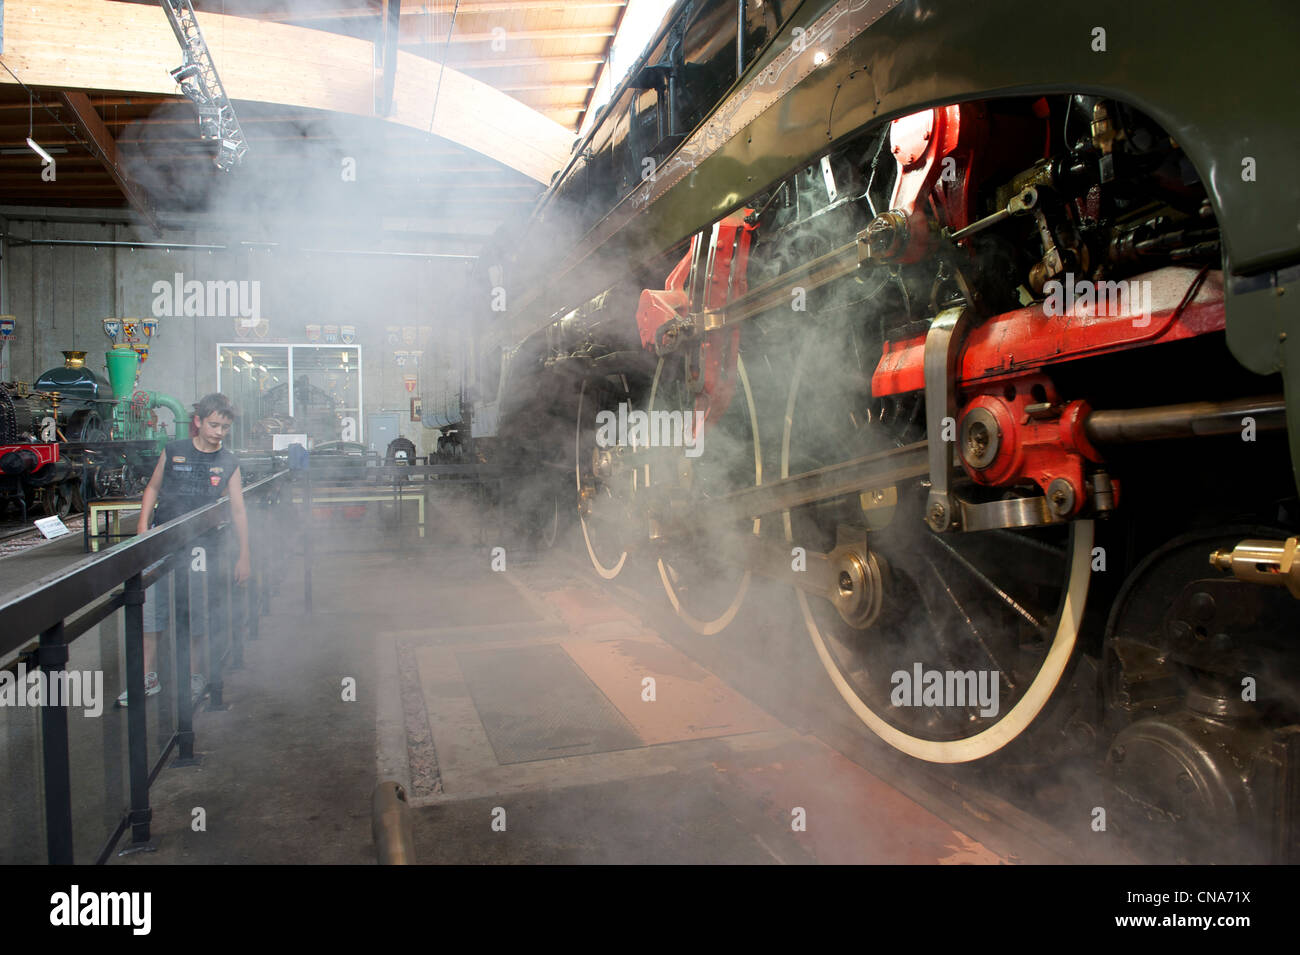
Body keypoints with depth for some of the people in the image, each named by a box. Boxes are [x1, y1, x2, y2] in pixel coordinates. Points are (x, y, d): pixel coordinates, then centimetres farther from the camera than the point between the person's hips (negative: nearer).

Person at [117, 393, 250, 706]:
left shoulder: (229, 464, 3)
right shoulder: (173, 451, 3)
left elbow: (238, 510, 3)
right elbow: (153, 488, 12)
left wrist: (243, 556, 1)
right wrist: (143, 528, 1)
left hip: (202, 546, 0)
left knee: (194, 614, 5)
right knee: (151, 610, 0)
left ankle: (191, 675, 20)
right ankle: (147, 677, 12)